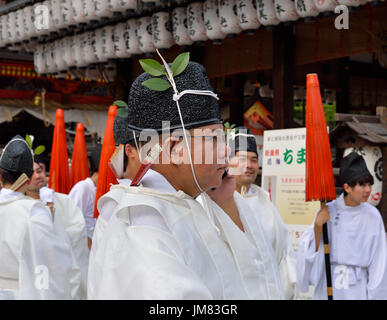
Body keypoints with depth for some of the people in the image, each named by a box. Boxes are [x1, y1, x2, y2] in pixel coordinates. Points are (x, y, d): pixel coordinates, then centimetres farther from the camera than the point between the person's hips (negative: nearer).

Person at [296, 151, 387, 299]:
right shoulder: (327, 211, -4)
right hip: (328, 286, 1)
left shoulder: (373, 216, -7)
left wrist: (375, 295, -4)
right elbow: (313, 251, -2)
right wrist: (317, 225, -17)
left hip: (358, 288, -1)